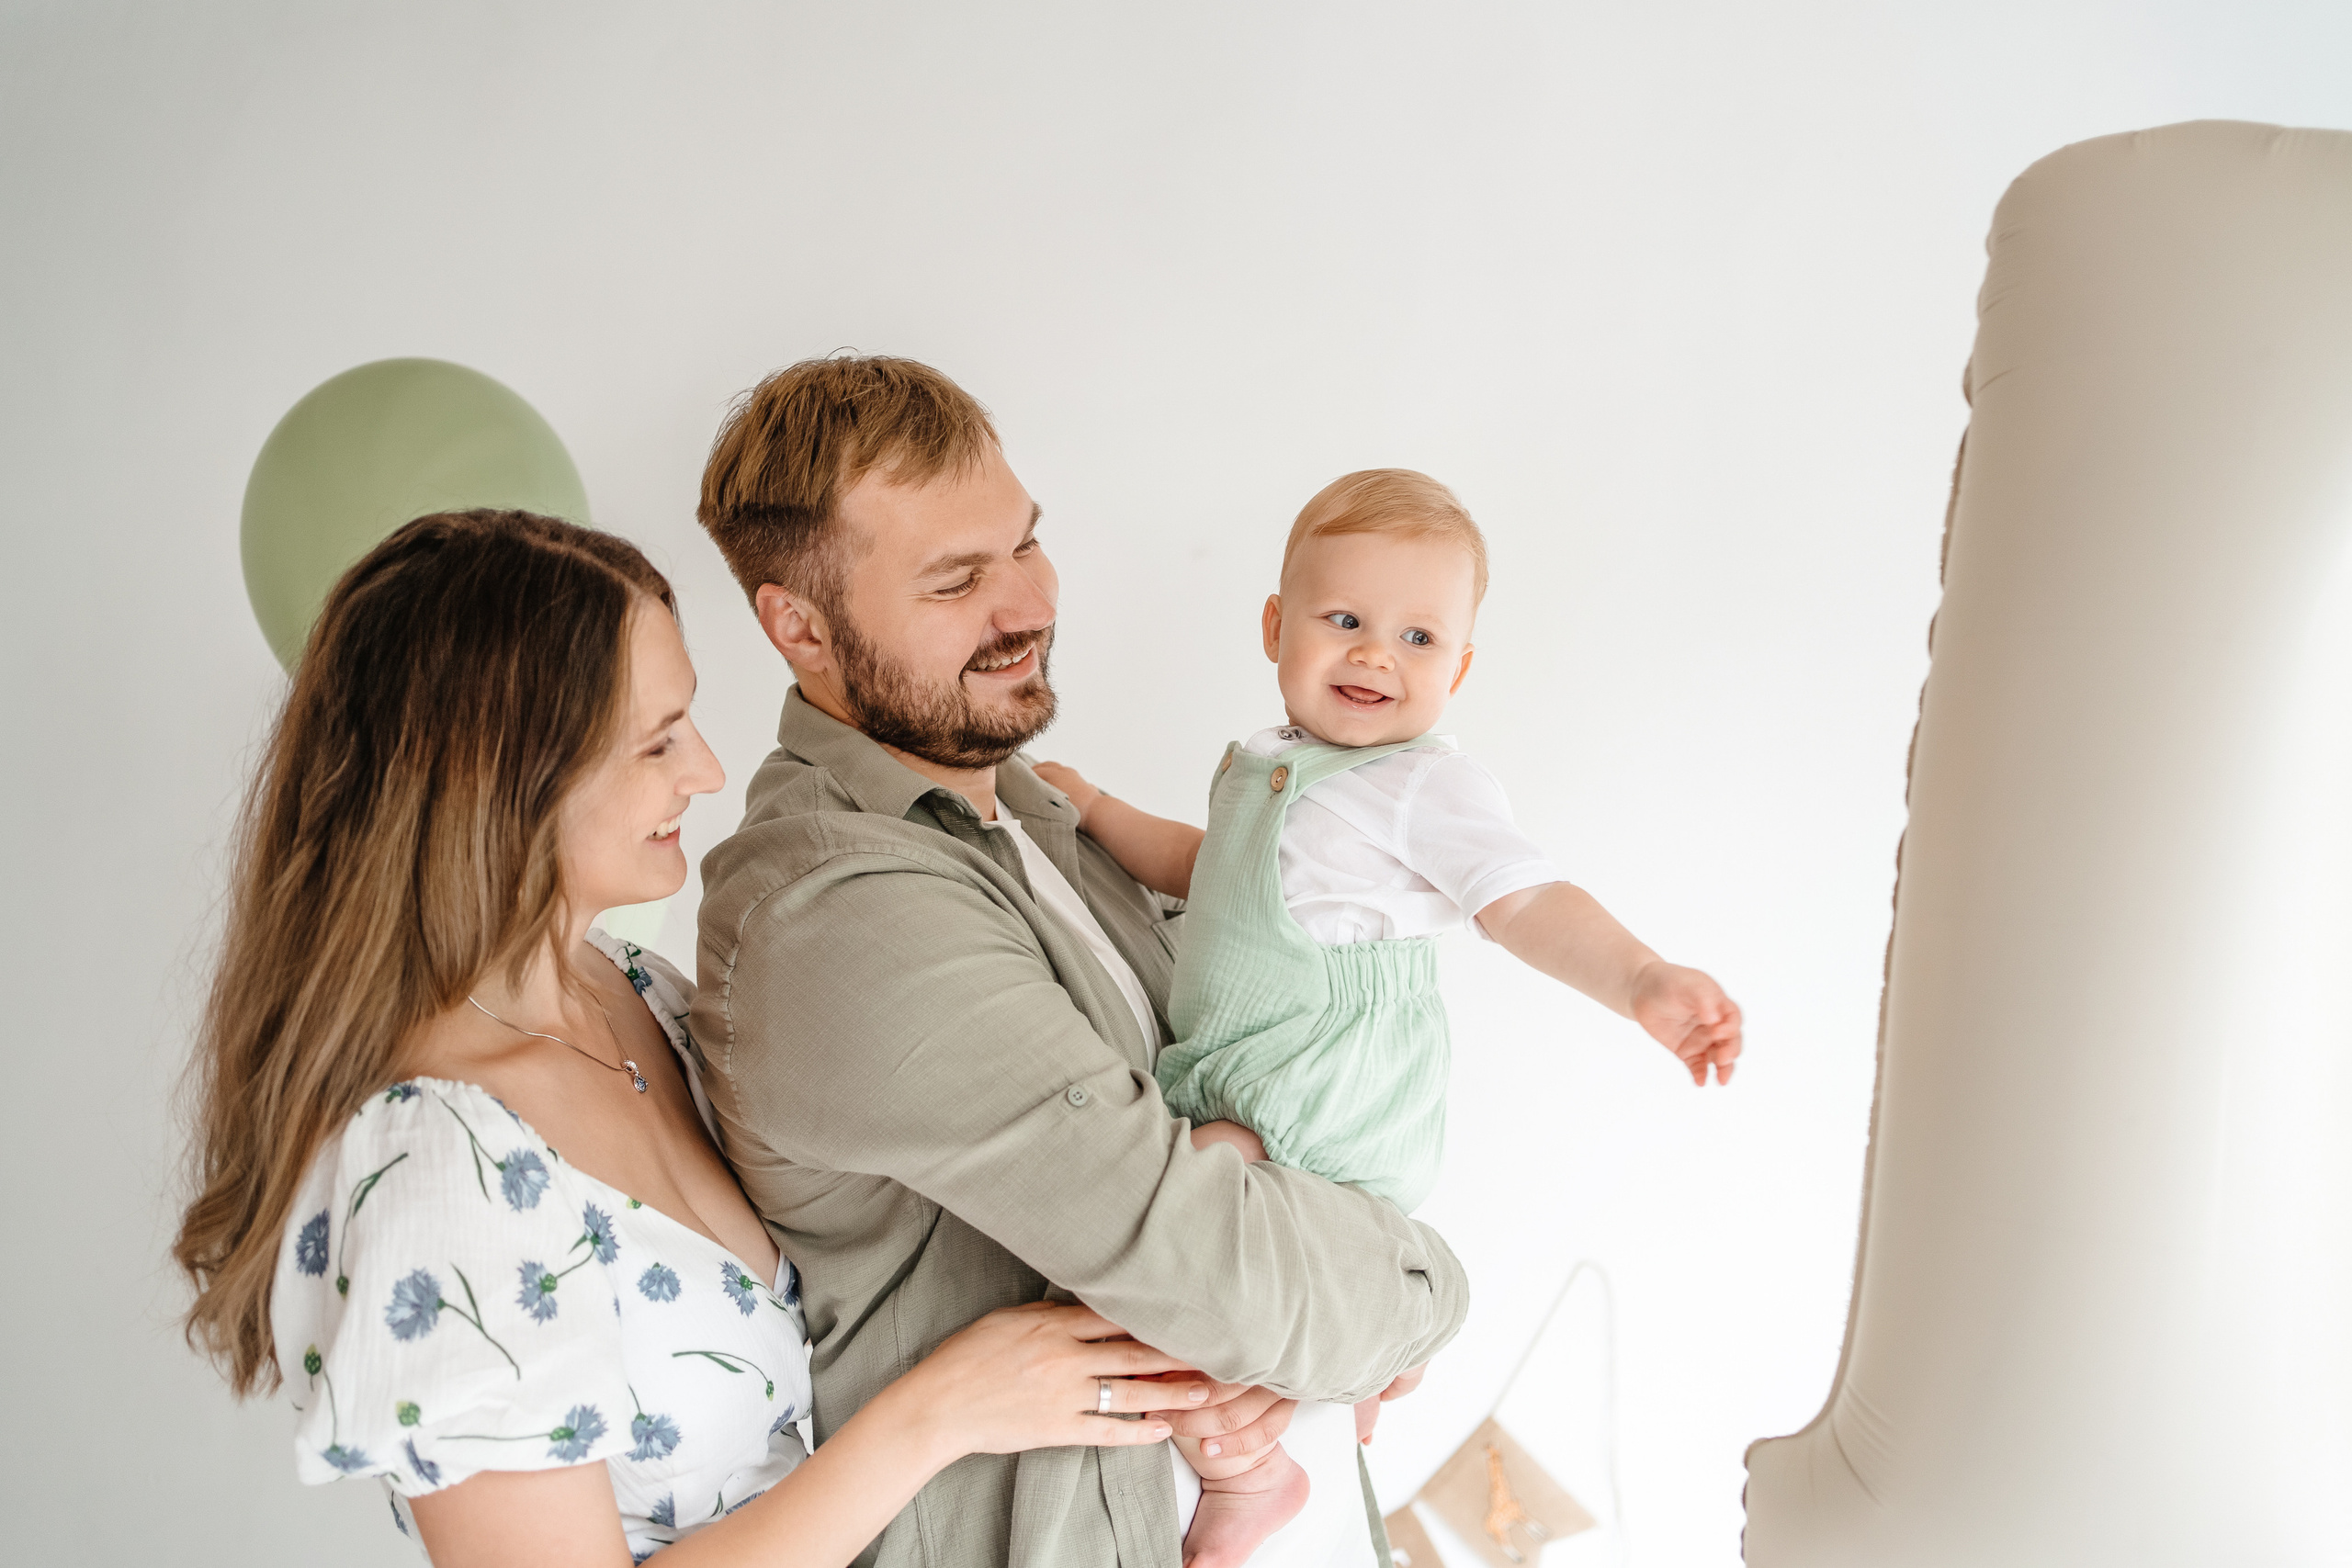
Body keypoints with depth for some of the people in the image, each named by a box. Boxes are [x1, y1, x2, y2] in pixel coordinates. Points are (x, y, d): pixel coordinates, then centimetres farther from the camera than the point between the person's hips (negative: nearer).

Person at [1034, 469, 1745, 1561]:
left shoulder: (1427, 785, -14)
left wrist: (1639, 981, -42)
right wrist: (1089, 806, 26)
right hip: (1244, 1091, 10)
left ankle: (1249, 1475, 2)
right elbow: (1202, 872, 29)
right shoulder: (1263, 766, 13)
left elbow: (1527, 899, -25)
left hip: (1324, 1121, -10)